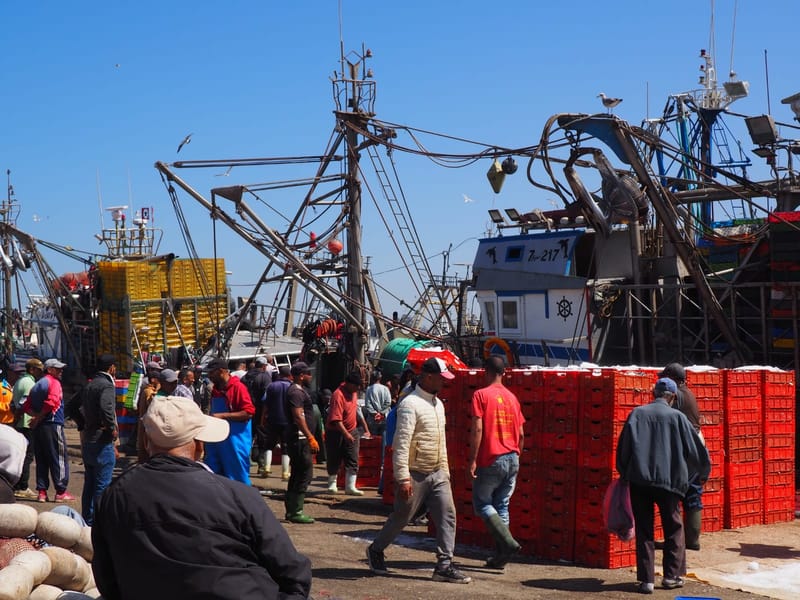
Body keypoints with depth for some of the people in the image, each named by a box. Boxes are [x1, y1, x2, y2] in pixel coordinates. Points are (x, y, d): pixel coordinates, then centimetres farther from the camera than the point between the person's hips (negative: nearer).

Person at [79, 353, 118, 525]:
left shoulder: (90, 385, 14)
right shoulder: (106, 385, -15)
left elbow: (80, 408, 19)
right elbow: (106, 409, -30)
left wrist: (84, 427, 13)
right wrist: (113, 429, -18)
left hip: (88, 441, 9)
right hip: (102, 442, -9)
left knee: (89, 485, 16)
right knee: (102, 487, -5)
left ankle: (87, 521, 23)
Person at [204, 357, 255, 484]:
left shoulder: (238, 387, -14)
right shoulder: (215, 389, 12)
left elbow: (248, 412, -20)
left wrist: (222, 416, -22)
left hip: (235, 440, -9)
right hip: (216, 439, 9)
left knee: (237, 477, 0)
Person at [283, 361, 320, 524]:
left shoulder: (299, 390, 18)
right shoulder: (296, 392, -15)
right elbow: (298, 417, -23)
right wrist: (310, 437, -25)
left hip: (299, 439, 11)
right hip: (299, 438, -11)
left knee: (297, 475, 13)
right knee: (305, 473, -10)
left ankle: (291, 511, 17)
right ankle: (295, 512, -9)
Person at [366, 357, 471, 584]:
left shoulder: (438, 404, 14)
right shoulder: (410, 404, -15)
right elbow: (402, 443, -20)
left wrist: (445, 470, 19)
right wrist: (403, 478, -24)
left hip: (437, 473, 8)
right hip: (415, 474, -7)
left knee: (447, 515, -3)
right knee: (401, 517, 6)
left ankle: (444, 565, -1)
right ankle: (375, 550, 27)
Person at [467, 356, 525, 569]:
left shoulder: (481, 395, -7)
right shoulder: (512, 397, 11)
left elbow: (477, 429, -15)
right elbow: (521, 434, 11)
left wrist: (472, 460, -12)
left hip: (491, 460, -6)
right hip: (512, 459, 6)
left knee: (482, 503, 5)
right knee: (502, 505, 12)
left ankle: (508, 542, -12)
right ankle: (501, 555, 10)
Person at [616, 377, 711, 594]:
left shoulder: (637, 413, 4)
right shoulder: (677, 417, 1)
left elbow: (623, 446, 1)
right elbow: (695, 448, 6)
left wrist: (624, 473, 14)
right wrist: (703, 472, 23)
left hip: (638, 480, 1)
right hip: (669, 480, -1)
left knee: (643, 531, 7)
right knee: (673, 529, 15)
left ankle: (646, 579, 4)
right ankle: (672, 576, 16)